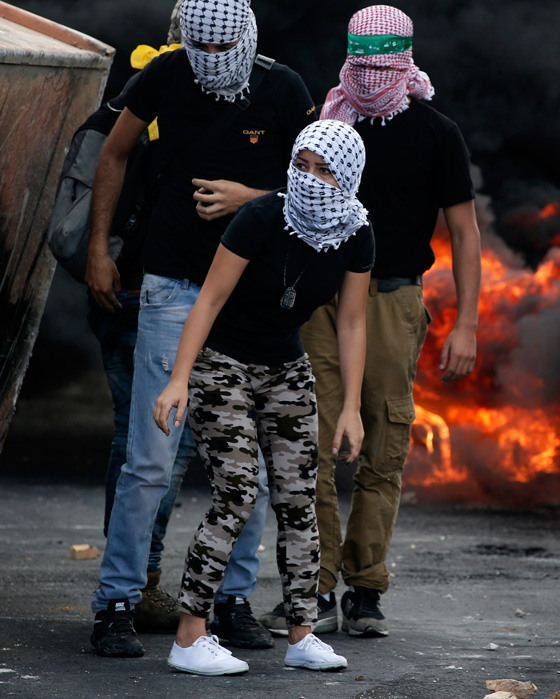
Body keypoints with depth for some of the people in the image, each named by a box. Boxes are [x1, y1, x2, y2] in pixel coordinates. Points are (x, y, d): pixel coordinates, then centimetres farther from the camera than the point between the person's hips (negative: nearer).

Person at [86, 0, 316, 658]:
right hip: (172, 288, -1)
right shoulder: (166, 76, -4)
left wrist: (248, 197, -16)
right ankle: (116, 603, 1)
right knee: (150, 460, -6)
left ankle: (234, 599, 17)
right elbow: (114, 155, 11)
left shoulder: (283, 91, -5)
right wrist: (98, 249, 9)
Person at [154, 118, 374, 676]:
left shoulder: (355, 235, -8)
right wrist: (179, 380, -26)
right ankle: (188, 640, -12)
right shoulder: (263, 217, -23)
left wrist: (351, 407, -2)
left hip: (286, 371, 5)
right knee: (237, 495, -15)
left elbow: (351, 324, 0)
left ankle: (301, 636, 7)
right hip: (221, 364, -5)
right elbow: (210, 300, -20)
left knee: (298, 499, 0)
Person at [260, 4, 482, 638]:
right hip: (321, 296, 2)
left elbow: (464, 232, 2)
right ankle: (317, 593, -1)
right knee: (312, 448, -5)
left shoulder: (434, 134, 1)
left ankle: (365, 591, 10)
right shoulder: (329, 121, 9)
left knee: (383, 454, 1)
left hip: (391, 302, -2)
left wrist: (465, 325, -5)